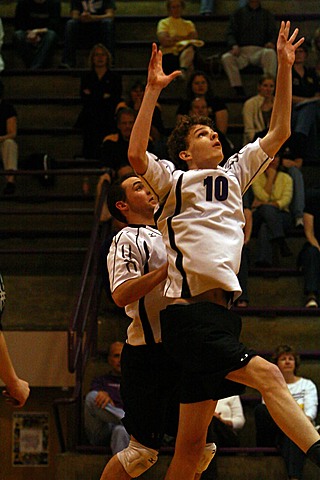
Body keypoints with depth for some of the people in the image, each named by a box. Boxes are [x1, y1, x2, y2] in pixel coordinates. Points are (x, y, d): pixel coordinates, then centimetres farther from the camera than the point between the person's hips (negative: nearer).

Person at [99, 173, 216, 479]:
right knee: (143, 452, -7)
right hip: (149, 355, -8)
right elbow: (121, 296, -22)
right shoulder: (127, 240, -7)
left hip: (181, 351, 8)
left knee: (201, 448, 7)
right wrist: (168, 268, -24)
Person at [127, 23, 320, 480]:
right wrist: (153, 90, -14)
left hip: (220, 312, 7)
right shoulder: (172, 181, 7)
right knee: (266, 375, -27)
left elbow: (278, 133, 25)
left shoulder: (234, 174, 25)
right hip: (188, 314, -7)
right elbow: (136, 154, -13)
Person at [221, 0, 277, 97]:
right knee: (226, 58, -31)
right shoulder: (239, 14, 19)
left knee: (270, 53, -36)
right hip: (242, 50, 1)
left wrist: (271, 42, -12)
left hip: (259, 50, 0)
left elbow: (272, 33, 13)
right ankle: (239, 90, -32)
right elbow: (231, 33, 10)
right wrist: (234, 45, -12)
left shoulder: (267, 15, 21)